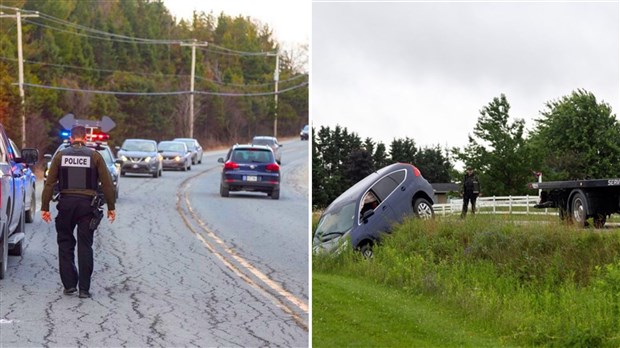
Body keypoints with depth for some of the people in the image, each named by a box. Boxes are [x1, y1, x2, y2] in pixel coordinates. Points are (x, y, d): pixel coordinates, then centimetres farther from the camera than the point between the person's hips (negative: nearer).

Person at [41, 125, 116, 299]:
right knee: (85, 246, 4)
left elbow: (50, 183, 1)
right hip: (87, 204, 0)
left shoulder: (60, 155, 4)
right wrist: (111, 207, 7)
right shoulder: (94, 156, 1)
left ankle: (69, 284, 8)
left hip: (66, 203, 1)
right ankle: (84, 289, 2)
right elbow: (107, 183, 0)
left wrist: (45, 207, 4)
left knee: (65, 244, 12)